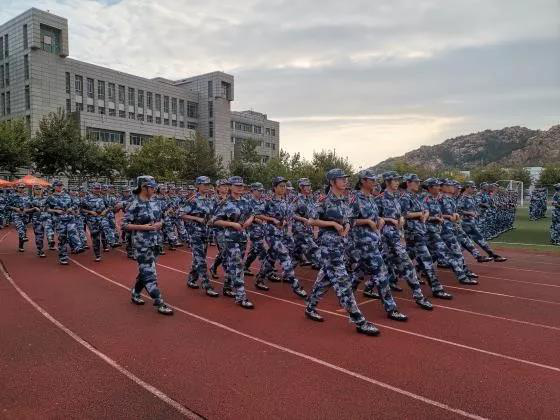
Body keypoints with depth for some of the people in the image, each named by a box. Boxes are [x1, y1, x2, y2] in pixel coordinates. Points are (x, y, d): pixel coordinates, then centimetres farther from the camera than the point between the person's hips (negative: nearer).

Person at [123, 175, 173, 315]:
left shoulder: (154, 202, 6)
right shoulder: (135, 205, -13)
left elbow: (160, 219, 18)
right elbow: (124, 225, -14)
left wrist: (159, 224, -5)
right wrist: (144, 227, -20)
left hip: (155, 242, 7)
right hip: (142, 244, -7)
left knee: (145, 270, 18)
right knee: (149, 273, -4)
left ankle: (135, 294, 37)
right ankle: (160, 304, -1)